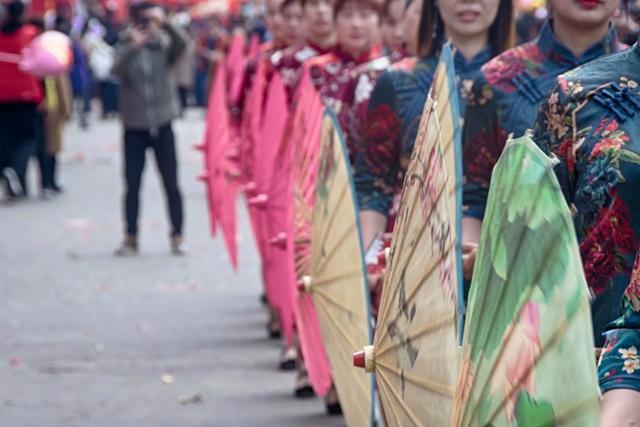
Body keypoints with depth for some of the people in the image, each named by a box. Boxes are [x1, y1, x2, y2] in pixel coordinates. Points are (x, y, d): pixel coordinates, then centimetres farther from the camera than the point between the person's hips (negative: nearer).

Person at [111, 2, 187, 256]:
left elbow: (181, 44, -19)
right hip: (134, 127, 0)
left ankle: (177, 237, 8)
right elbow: (117, 69, -20)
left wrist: (165, 23, -35)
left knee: (171, 184, 0)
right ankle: (131, 239, 11)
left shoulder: (163, 47, 1)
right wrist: (134, 47, -36)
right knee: (132, 185, 2)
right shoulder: (126, 47, -1)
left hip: (162, 125, 0)